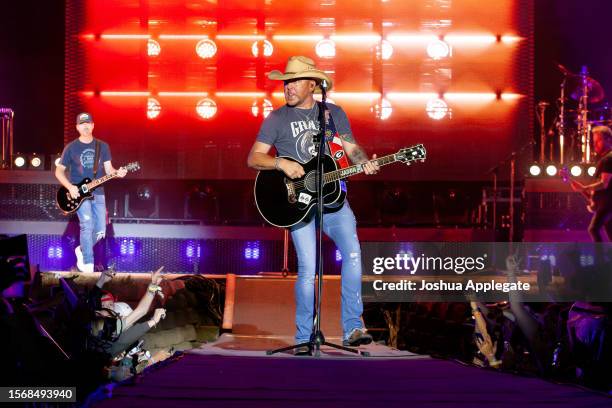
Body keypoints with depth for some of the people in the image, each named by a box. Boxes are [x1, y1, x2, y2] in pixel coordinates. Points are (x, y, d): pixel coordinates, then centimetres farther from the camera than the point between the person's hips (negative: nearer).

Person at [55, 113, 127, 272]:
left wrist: (117, 173, -18)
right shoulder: (71, 148, 0)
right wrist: (70, 187, -12)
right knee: (87, 224, -21)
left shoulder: (103, 147, 8)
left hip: (97, 193, 4)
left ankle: (82, 250, 30)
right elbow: (59, 171, 3)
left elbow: (108, 169, 5)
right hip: (78, 193, -4)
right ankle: (88, 264, -15)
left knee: (100, 231, 2)